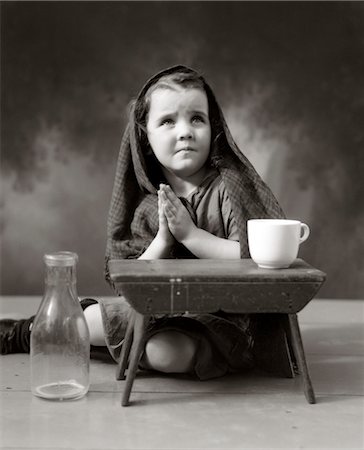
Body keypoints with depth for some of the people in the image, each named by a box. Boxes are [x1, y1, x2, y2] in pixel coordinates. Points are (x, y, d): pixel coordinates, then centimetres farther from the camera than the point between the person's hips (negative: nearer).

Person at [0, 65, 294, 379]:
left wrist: (190, 234, -21)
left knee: (168, 351, -29)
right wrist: (162, 241, -17)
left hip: (229, 316, -4)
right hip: (170, 312, 4)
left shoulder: (231, 183, -9)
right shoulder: (147, 208, 3)